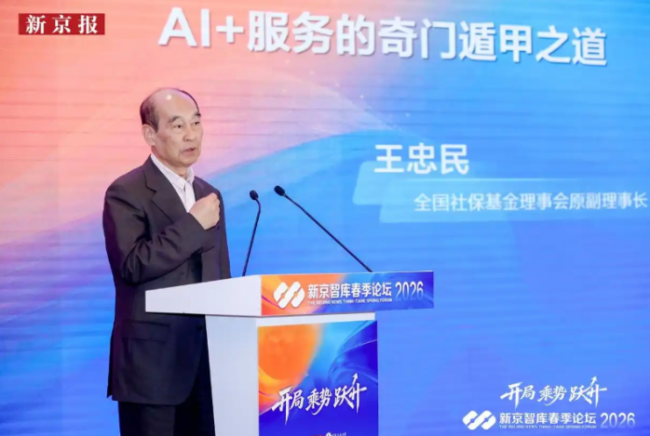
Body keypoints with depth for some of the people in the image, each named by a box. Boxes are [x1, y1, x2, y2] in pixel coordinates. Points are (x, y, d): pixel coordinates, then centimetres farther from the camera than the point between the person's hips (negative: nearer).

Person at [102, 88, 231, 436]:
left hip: (207, 358, 6)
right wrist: (194, 223, -15)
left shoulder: (209, 194, 14)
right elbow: (133, 265, -21)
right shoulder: (126, 193, -7)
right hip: (153, 361, -6)